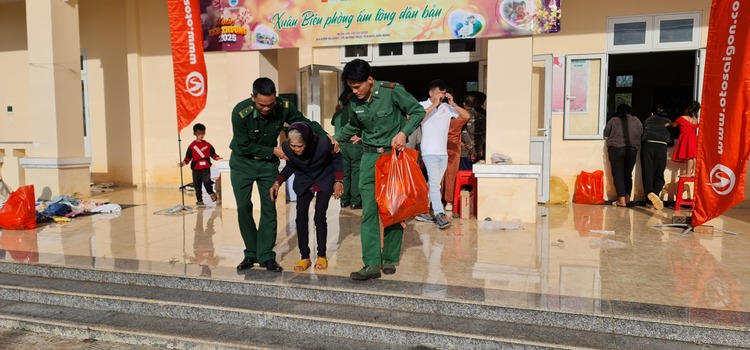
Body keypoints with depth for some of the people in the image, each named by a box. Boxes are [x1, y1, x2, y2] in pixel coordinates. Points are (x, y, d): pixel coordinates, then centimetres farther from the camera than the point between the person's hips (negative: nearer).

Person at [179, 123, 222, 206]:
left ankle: (211, 193, 9)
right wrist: (184, 162, -14)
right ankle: (199, 200, 18)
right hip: (196, 169, 1)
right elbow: (188, 156, 2)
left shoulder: (207, 145, 7)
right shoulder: (192, 145, 3)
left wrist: (216, 157, -12)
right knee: (197, 185, 5)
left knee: (207, 181, -18)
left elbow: (212, 154, 8)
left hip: (206, 168, -1)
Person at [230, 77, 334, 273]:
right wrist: (274, 150, -21)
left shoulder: (284, 108, -21)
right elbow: (243, 147, -20)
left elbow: (307, 123, -6)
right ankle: (251, 253, 13)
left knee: (269, 208, -3)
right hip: (242, 163, -1)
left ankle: (266, 255, 5)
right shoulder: (240, 112, -28)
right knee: (244, 207, -2)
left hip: (268, 162, 2)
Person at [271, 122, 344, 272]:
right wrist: (277, 182, -16)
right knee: (301, 217, -5)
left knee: (319, 216, -7)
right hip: (303, 182, 3)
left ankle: (322, 256, 10)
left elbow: (337, 158, -13)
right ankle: (304, 257, 8)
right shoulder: (287, 148, -26)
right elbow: (290, 165, -4)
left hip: (324, 180, -2)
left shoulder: (323, 143, -35)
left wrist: (339, 181, -19)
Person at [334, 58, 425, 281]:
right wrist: (335, 138, 6)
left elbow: (418, 111, -6)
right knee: (369, 211, -6)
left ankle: (390, 259, 17)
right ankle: (372, 264, -6)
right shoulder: (354, 103, 2)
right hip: (370, 157, 4)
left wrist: (403, 132, -21)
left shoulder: (392, 91, -13)